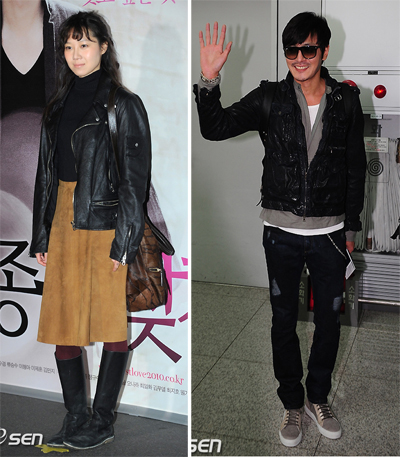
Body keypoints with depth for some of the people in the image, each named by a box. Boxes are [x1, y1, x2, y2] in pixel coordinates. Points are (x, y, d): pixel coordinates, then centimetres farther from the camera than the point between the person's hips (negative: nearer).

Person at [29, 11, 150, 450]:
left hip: (104, 224, -6)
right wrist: (41, 236, 11)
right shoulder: (58, 106, 14)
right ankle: (75, 418, 22)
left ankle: (102, 421, 16)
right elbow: (46, 174, 15)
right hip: (64, 223, 6)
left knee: (111, 322, 2)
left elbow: (135, 177, -8)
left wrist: (124, 239, -14)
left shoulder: (123, 105, -3)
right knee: (61, 320, 8)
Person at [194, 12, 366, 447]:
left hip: (329, 232, 1)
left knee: (328, 319, 12)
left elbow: (356, 170, 7)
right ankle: (292, 403, 30)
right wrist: (209, 80, -23)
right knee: (284, 320, 10)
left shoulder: (347, 102, 0)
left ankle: (318, 397, 35)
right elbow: (214, 128, -9)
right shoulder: (270, 99, -2)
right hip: (282, 232, -1)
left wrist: (351, 226, 7)